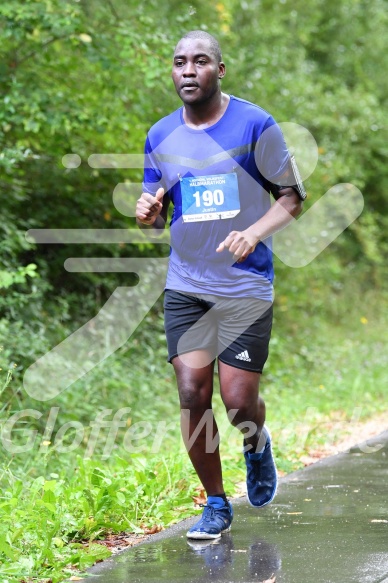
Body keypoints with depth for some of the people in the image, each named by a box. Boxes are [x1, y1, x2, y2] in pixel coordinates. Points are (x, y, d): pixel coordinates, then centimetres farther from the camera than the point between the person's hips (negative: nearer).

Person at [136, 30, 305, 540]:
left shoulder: (255, 125, -6)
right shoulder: (161, 138, 5)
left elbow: (292, 197, -2)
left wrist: (255, 232, -20)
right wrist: (147, 214, -10)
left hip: (246, 286, -3)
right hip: (187, 285, 3)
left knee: (238, 402, -6)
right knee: (193, 395, -4)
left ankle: (257, 445, 31)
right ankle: (216, 505, 12)